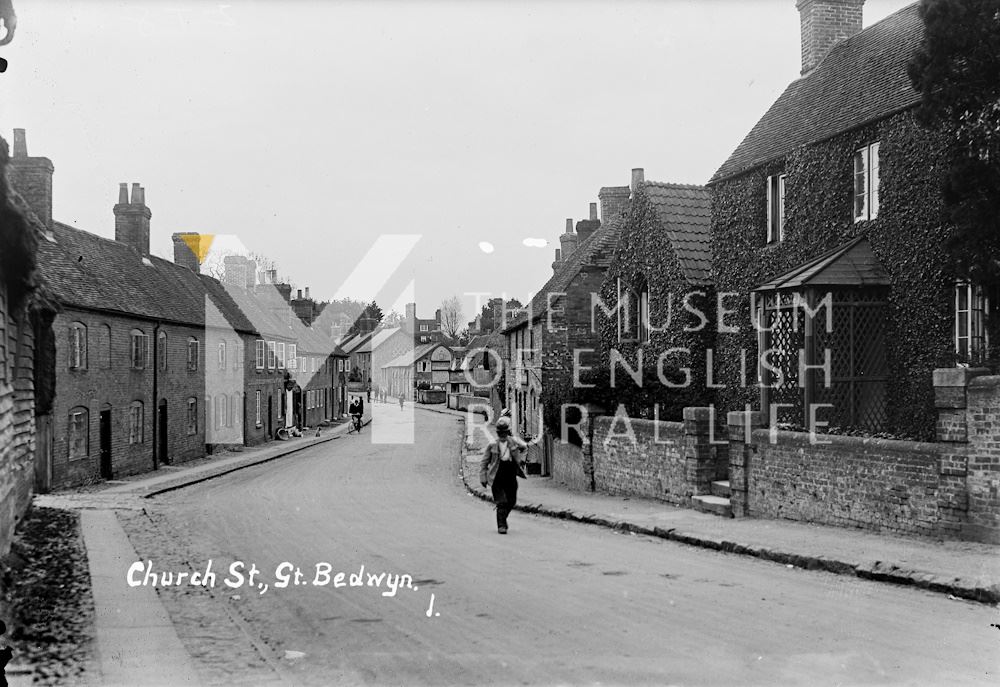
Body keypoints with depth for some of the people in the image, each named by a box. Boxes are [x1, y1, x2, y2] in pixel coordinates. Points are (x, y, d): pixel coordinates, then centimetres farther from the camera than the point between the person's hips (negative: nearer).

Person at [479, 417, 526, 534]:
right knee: (501, 502, -10)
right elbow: (484, 462, 1)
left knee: (511, 502, 10)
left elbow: (524, 448, 24)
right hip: (497, 479, -3)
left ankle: (502, 518, 35)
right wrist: (483, 478, -4)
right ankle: (501, 525, -1)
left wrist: (521, 458, 9)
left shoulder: (514, 442, 0)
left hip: (511, 477, 3)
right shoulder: (492, 445, -6)